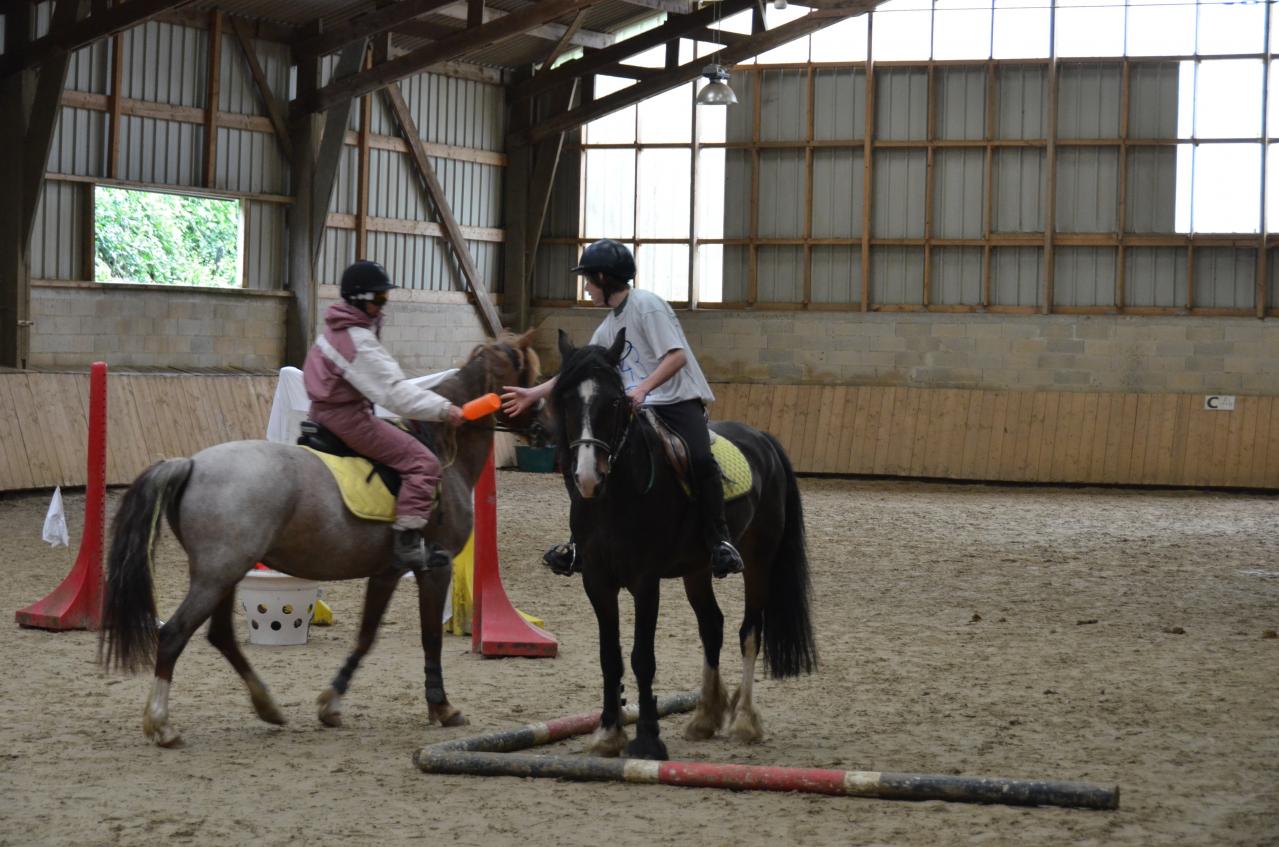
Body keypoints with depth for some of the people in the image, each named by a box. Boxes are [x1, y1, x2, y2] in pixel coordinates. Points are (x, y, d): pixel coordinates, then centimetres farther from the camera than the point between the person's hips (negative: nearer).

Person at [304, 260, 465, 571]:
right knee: (422, 462, -14)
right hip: (349, 417, -11)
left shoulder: (338, 329, 12)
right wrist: (442, 408, -29)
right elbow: (393, 390, -26)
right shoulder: (359, 341, -20)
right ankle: (407, 543, -21)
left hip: (326, 412, 11)